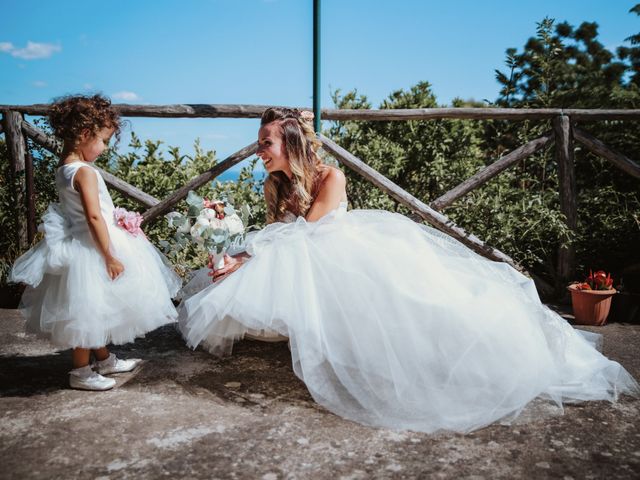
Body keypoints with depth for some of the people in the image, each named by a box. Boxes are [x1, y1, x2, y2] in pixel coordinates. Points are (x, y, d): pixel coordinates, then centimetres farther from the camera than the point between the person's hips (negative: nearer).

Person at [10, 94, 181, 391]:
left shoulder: (63, 169, 7)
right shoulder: (85, 172, -21)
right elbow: (94, 216, -26)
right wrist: (110, 256, -24)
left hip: (76, 241, 10)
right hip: (92, 246, -10)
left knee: (96, 310, 21)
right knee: (88, 309, 3)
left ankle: (104, 360, 36)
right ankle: (81, 372, 16)